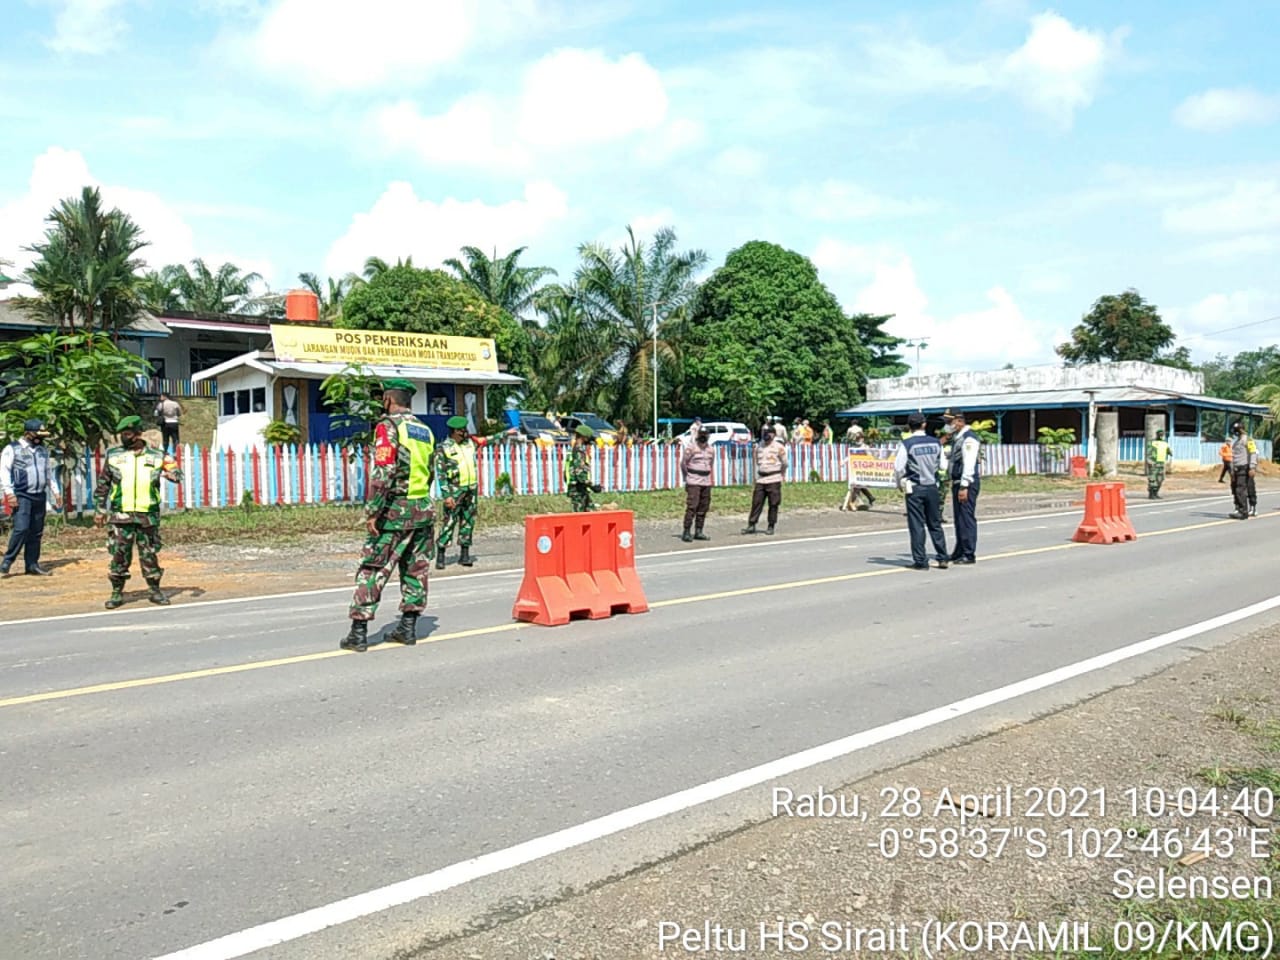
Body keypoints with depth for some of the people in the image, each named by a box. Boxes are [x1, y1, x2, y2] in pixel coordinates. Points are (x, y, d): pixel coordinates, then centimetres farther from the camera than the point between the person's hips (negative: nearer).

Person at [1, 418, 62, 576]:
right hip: (22, 496, -6)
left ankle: (32, 565, 12)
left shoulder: (43, 450, 16)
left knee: (36, 532, 6)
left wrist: (56, 492, 18)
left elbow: (49, 471, 23)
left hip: (40, 496, 6)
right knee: (21, 529, -16)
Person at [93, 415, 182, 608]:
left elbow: (176, 472, 2)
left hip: (148, 516, 0)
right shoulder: (113, 456, 6)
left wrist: (172, 473, -22)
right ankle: (117, 592, 13)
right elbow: (102, 485, 10)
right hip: (120, 516, 0)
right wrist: (99, 509, 7)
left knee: (150, 554, 6)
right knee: (119, 555, 1)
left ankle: (154, 590, 18)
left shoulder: (156, 456, 3)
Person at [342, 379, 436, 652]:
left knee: (372, 570, -1)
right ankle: (408, 628, 17)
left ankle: (359, 633, 0)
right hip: (423, 509, 7)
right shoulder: (425, 430, 13)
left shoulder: (388, 426, -10)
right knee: (416, 569, 13)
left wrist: (373, 512, -16)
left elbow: (383, 472, -18)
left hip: (395, 509, -7)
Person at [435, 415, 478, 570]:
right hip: (454, 490, -5)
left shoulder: (469, 443, 10)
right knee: (449, 521, -7)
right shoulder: (443, 448, -6)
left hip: (471, 488, 5)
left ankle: (465, 554, 13)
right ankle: (440, 556, -2)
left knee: (468, 521, 7)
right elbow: (441, 474, -8)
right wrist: (446, 495, -15)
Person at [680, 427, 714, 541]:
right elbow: (683, 463, -3)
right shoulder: (691, 448, -6)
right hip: (693, 483, -6)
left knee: (703, 508, 7)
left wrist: (706, 475, 15)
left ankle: (698, 532, 15)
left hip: (706, 483, 6)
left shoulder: (711, 449, 11)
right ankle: (686, 532, -8)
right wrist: (687, 477, 4)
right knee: (691, 506, -11)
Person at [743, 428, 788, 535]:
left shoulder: (779, 447, -4)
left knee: (773, 504, 1)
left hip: (774, 480, -4)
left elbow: (784, 463, 3)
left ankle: (771, 527, 9)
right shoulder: (759, 447, 11)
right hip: (760, 479, 4)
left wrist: (779, 475, 10)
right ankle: (751, 525, 5)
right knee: (756, 502, 2)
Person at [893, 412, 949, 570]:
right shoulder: (936, 442, 2)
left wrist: (900, 484, 5)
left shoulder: (907, 444, -10)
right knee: (935, 524, 14)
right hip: (932, 487, 4)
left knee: (917, 526, 1)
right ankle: (942, 558, 16)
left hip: (914, 488, -4)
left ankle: (920, 561, 3)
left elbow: (898, 467, -11)